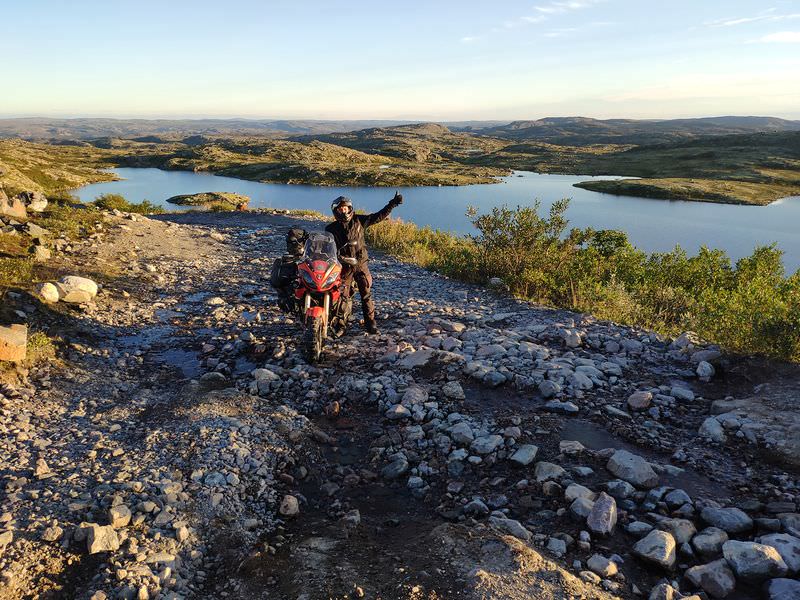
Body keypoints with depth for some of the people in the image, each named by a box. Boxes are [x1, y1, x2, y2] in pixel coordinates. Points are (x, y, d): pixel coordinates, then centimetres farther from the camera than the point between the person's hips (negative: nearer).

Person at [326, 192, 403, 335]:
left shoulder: (359, 221, 2)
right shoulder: (331, 229, 3)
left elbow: (378, 216, 1)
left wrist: (392, 204, -5)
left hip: (361, 264, 0)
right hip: (344, 266, 0)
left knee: (366, 294, 1)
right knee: (342, 296, 2)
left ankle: (370, 323, 9)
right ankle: (340, 324, 13)